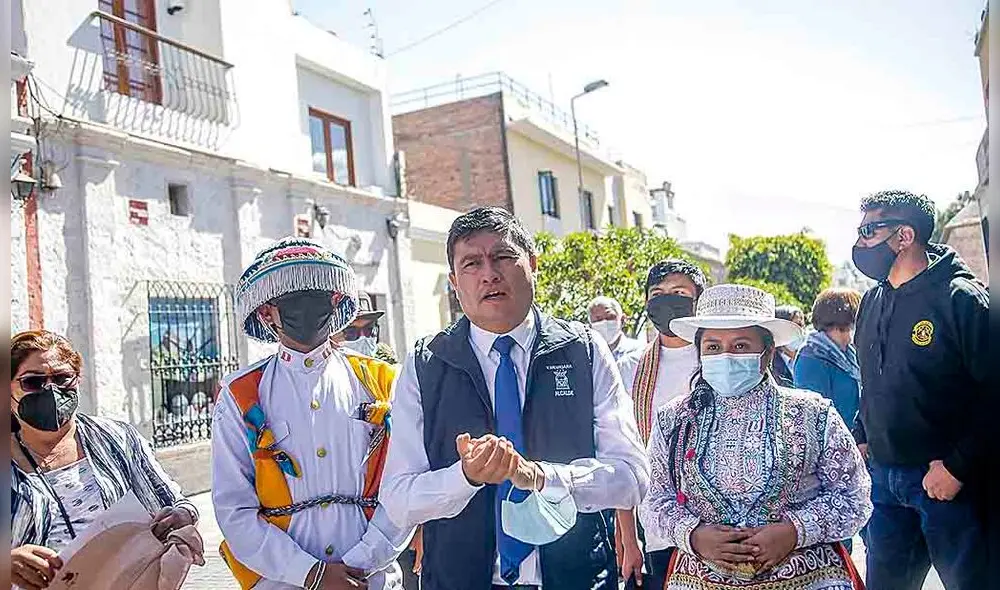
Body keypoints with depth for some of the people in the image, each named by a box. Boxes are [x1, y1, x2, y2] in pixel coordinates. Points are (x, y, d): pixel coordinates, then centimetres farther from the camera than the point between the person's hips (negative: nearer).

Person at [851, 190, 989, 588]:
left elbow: (991, 395, -17)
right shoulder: (872, 302, 9)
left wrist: (957, 466, -20)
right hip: (883, 476, 7)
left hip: (947, 480, -6)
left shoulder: (961, 299, -13)